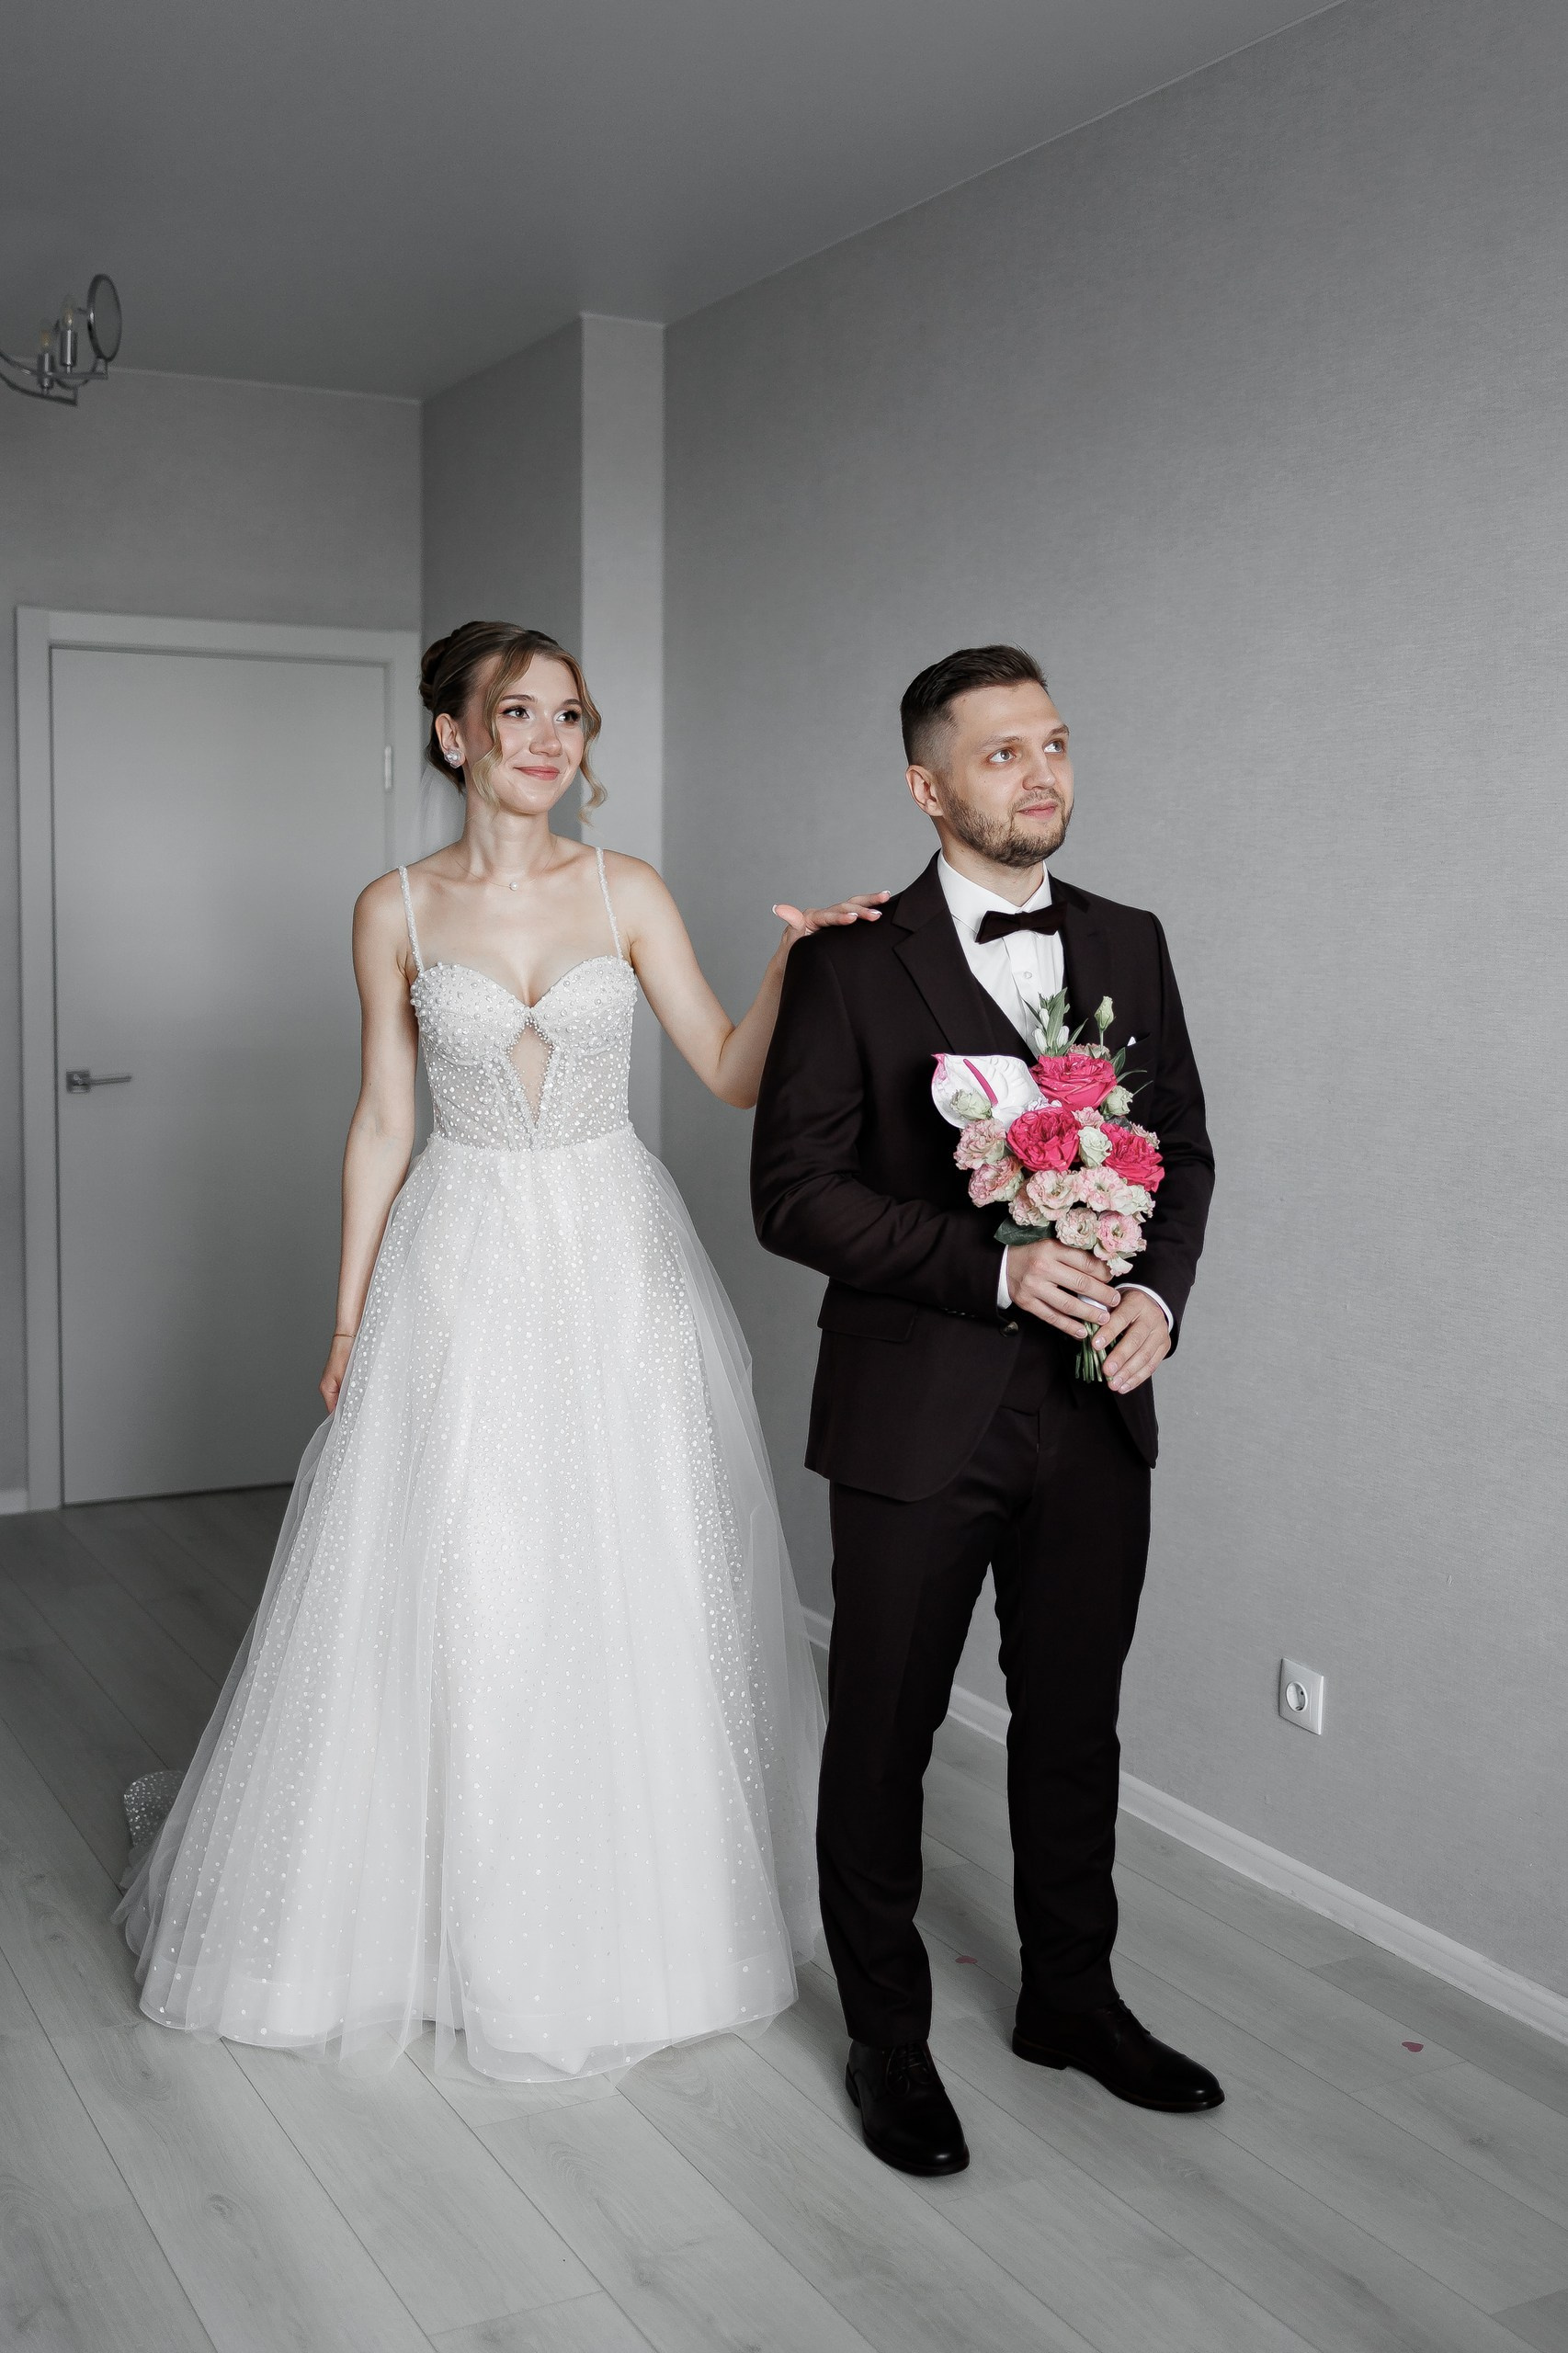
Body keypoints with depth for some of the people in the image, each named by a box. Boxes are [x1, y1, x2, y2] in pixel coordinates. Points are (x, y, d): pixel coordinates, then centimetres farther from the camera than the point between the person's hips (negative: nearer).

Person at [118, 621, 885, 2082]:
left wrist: (794, 962, -18)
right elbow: (383, 1121, 3)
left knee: (632, 1595, 7)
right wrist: (350, 1318, 3)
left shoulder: (627, 893, 2)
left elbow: (730, 1075, -1)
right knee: (449, 1597, 2)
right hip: (463, 1268, -1)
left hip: (617, 1264, 1)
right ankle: (447, 1913, 22)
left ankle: (626, 1913, 27)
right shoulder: (396, 911, 0)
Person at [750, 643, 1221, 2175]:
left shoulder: (1127, 945, 6)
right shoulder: (852, 964, -8)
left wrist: (1158, 1290, -7)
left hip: (1096, 1415, 4)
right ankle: (888, 2038, 28)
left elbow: (1182, 1146, 12)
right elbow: (792, 1194, -12)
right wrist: (994, 1267, -21)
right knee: (882, 1735, 9)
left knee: (1074, 1719, 18)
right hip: (920, 1417, -4)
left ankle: (1071, 1999, 38)